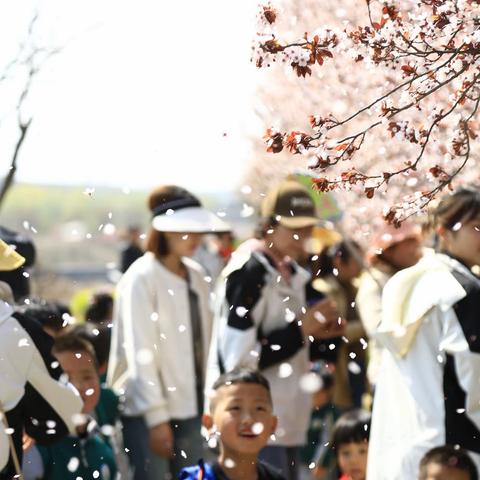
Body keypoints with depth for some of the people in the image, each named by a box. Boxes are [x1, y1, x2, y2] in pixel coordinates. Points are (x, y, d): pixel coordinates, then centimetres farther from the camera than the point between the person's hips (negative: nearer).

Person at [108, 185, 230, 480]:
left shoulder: (196, 275, 11)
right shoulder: (142, 278, -9)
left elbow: (205, 342, 13)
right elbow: (140, 351, -13)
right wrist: (156, 417, -16)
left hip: (191, 405, 6)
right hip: (146, 411, -6)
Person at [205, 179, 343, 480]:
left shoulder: (292, 274, 14)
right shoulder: (249, 274, -15)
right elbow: (239, 358, -21)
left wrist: (317, 332, 5)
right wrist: (301, 330, -16)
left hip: (286, 423, 9)